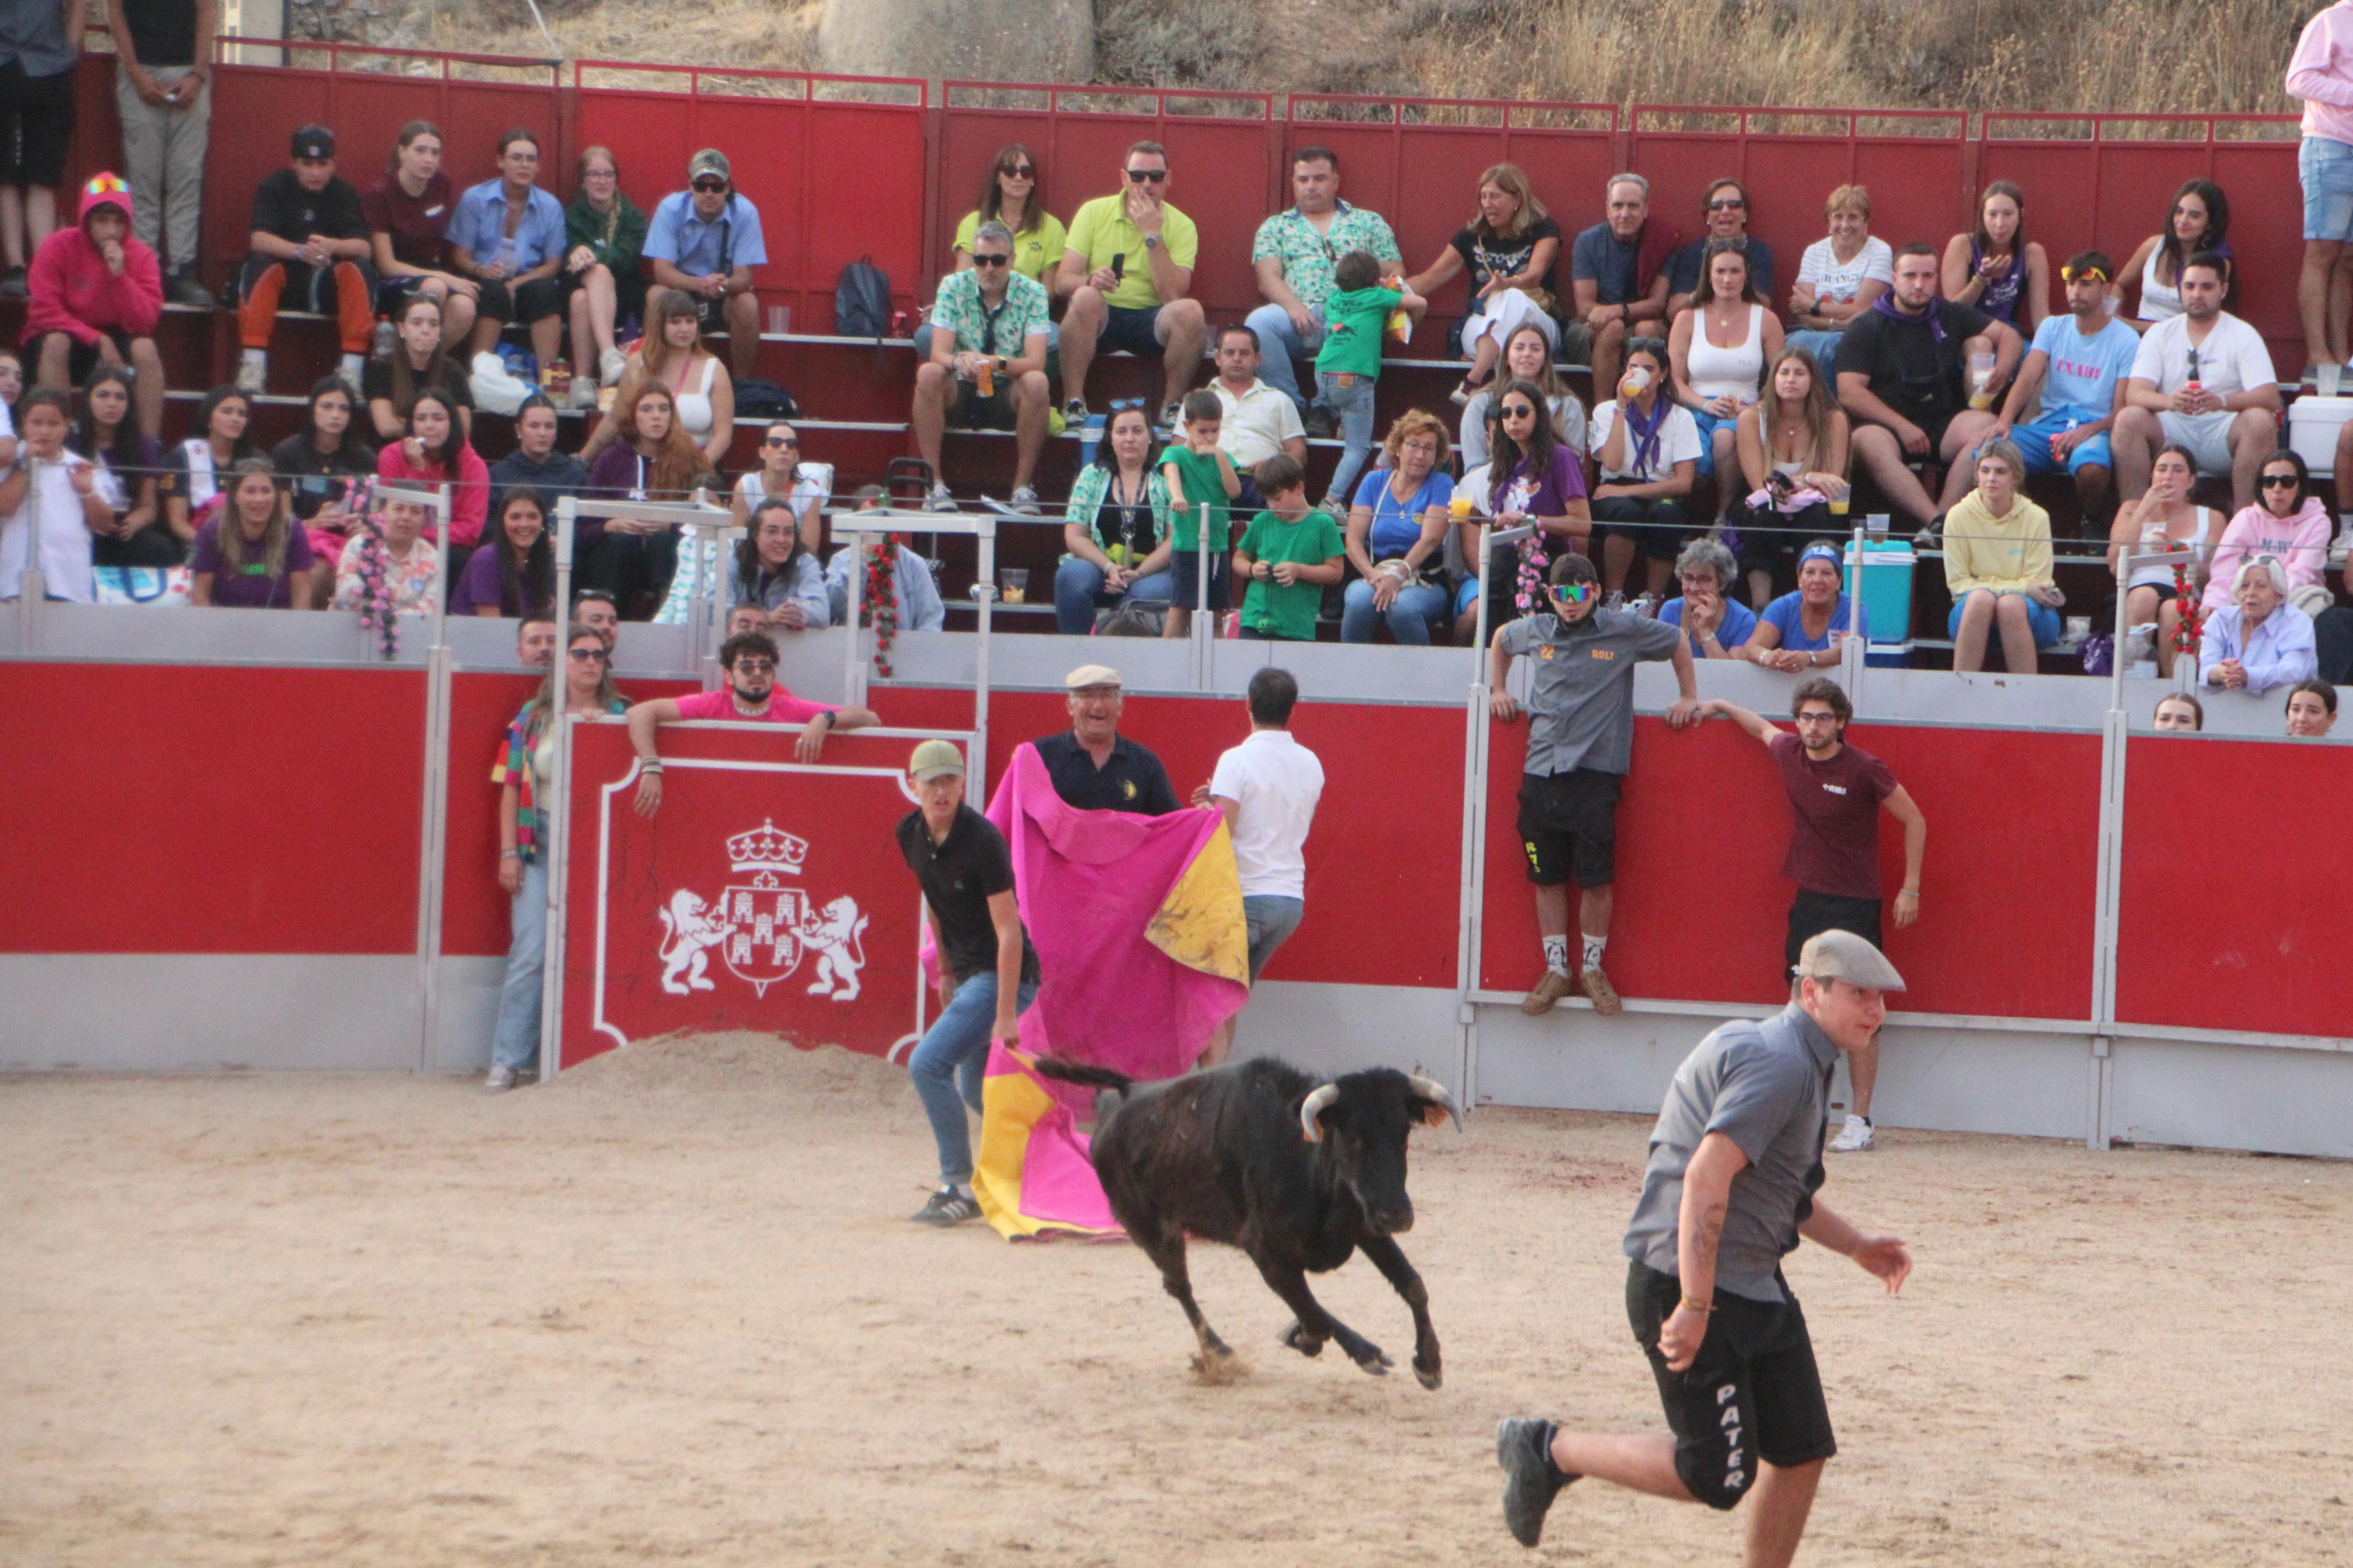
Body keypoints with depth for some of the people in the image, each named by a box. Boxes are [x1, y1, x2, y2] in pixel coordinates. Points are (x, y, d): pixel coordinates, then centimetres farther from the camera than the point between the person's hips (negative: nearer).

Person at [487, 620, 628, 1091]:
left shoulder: (619, 716, 7)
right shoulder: (533, 716, 9)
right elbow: (511, 787, 8)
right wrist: (508, 852, 0)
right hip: (540, 848, 0)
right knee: (530, 954, -6)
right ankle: (506, 1061, -4)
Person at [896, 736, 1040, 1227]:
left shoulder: (982, 840, -21)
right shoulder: (911, 835, 1)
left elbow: (1008, 931, -22)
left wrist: (1006, 1015, -24)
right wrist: (945, 970, 23)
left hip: (1004, 974, -9)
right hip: (967, 974, 9)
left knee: (928, 1062, -17)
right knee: (975, 1090, 17)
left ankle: (959, 1187, -11)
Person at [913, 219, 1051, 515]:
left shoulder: (1032, 293, -8)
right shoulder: (953, 287, -5)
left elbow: (1036, 362, -18)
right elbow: (939, 353, -14)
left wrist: (997, 363, -38)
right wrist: (959, 362, -39)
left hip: (1009, 397, -1)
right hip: (961, 394, 1)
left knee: (1036, 382, -32)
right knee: (928, 374, -29)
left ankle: (1023, 486, -21)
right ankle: (934, 484, -25)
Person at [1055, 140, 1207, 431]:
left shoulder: (1181, 226, 0)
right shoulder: (1094, 213, 1)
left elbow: (1173, 295, -14)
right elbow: (1062, 281, -6)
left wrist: (1153, 235, -18)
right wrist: (1090, 280, -29)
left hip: (1151, 323, 1)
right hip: (1099, 319, -1)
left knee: (1190, 311, -30)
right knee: (1086, 296, -34)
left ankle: (1171, 406, -11)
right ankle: (1073, 403, -24)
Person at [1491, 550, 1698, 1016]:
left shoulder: (1624, 630, 1)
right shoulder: (1534, 631, 8)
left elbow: (1677, 642, 17)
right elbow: (1500, 640, 31)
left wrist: (1688, 696, 17)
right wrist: (1497, 689, 24)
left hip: (1596, 772, -3)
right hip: (1541, 772, 3)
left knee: (1597, 879, -3)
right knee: (1547, 877, 6)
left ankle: (1592, 968, 12)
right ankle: (1556, 969, 15)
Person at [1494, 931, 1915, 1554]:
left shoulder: (1801, 1062, 16)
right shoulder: (1778, 1063, -17)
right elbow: (1706, 1179, -27)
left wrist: (1856, 1246, 23)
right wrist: (1695, 1307, -30)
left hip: (1758, 1290, 10)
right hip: (1687, 1285, -10)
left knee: (1803, 1452, 9)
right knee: (1715, 1477, -7)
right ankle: (1548, 1451, 8)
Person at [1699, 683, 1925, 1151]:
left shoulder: (1864, 770, -12)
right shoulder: (1789, 755, 3)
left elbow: (1914, 821, -3)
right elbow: (1765, 729, 28)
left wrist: (1911, 888, -4)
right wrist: (1721, 707, 33)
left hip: (1856, 904, -5)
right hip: (1808, 901, 5)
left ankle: (1860, 1121, -4)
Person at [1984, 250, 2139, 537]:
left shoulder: (2126, 340, 1)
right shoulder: (2052, 328, 13)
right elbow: (2028, 378, -2)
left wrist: (2086, 431, -25)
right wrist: (2005, 420, -22)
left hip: (2095, 430, -3)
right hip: (2048, 423, 3)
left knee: (2092, 467, -40)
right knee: (1988, 451, -27)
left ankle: (2094, 524, -6)